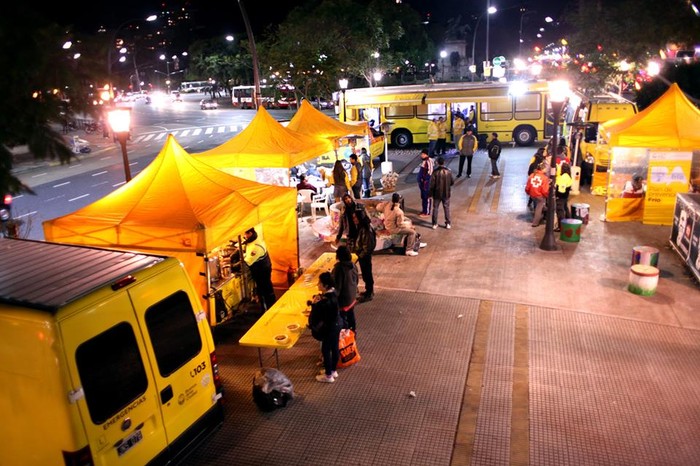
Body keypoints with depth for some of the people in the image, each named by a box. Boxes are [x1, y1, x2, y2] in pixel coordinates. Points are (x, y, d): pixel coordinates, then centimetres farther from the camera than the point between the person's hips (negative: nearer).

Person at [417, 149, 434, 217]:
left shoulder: (429, 161, -19)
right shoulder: (423, 160, 10)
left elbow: (430, 172, -21)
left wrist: (425, 180, -19)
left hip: (426, 182, -10)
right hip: (422, 181, 10)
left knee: (427, 197, -1)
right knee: (423, 197, 17)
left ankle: (427, 212, 6)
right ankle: (423, 210, 27)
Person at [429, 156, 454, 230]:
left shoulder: (435, 172, -15)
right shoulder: (448, 171, -8)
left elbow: (432, 184, -13)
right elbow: (452, 182, 1)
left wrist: (431, 193, -2)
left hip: (437, 194, -2)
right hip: (446, 193, 2)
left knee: (435, 208, 10)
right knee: (446, 208, 13)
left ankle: (434, 224, 13)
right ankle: (448, 223, 16)